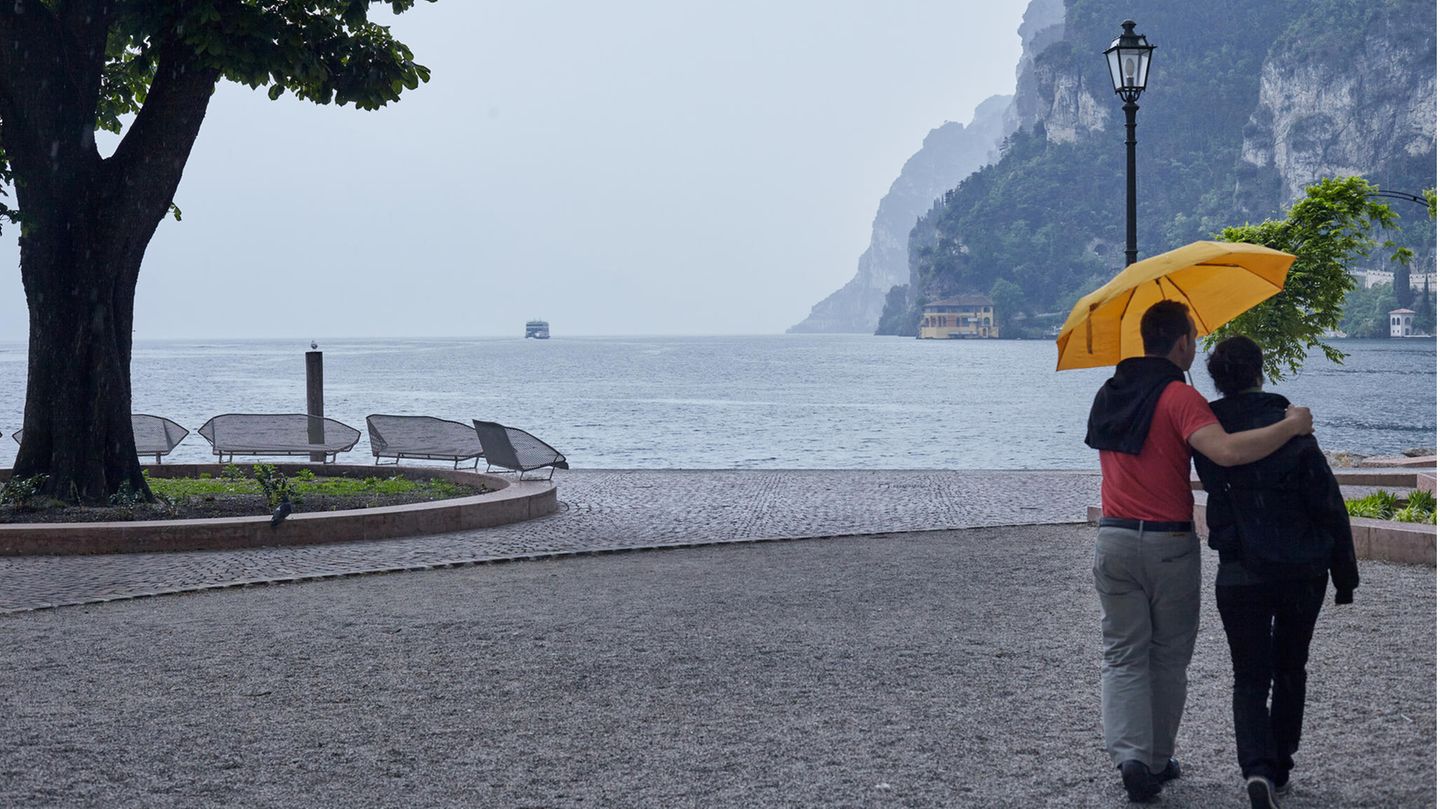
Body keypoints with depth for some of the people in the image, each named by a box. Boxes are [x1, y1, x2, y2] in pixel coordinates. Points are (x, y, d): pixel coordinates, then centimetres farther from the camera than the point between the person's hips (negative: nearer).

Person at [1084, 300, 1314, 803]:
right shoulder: (1178, 397, -14)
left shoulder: (1108, 395, 9)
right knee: (1168, 659, 12)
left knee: (1123, 657, 6)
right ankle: (1159, 760, 19)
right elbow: (1226, 451, -30)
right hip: (1169, 544, -4)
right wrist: (1291, 426, -19)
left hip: (1114, 540, 4)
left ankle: (1130, 754, -11)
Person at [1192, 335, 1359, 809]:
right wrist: (1345, 574, 0)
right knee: (1290, 671, 19)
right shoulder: (1290, 425, -10)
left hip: (1241, 574, 0)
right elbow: (1329, 505, -8)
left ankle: (1257, 768, -19)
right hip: (1303, 570, 0)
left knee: (1250, 678, 5)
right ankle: (1279, 770, 25)